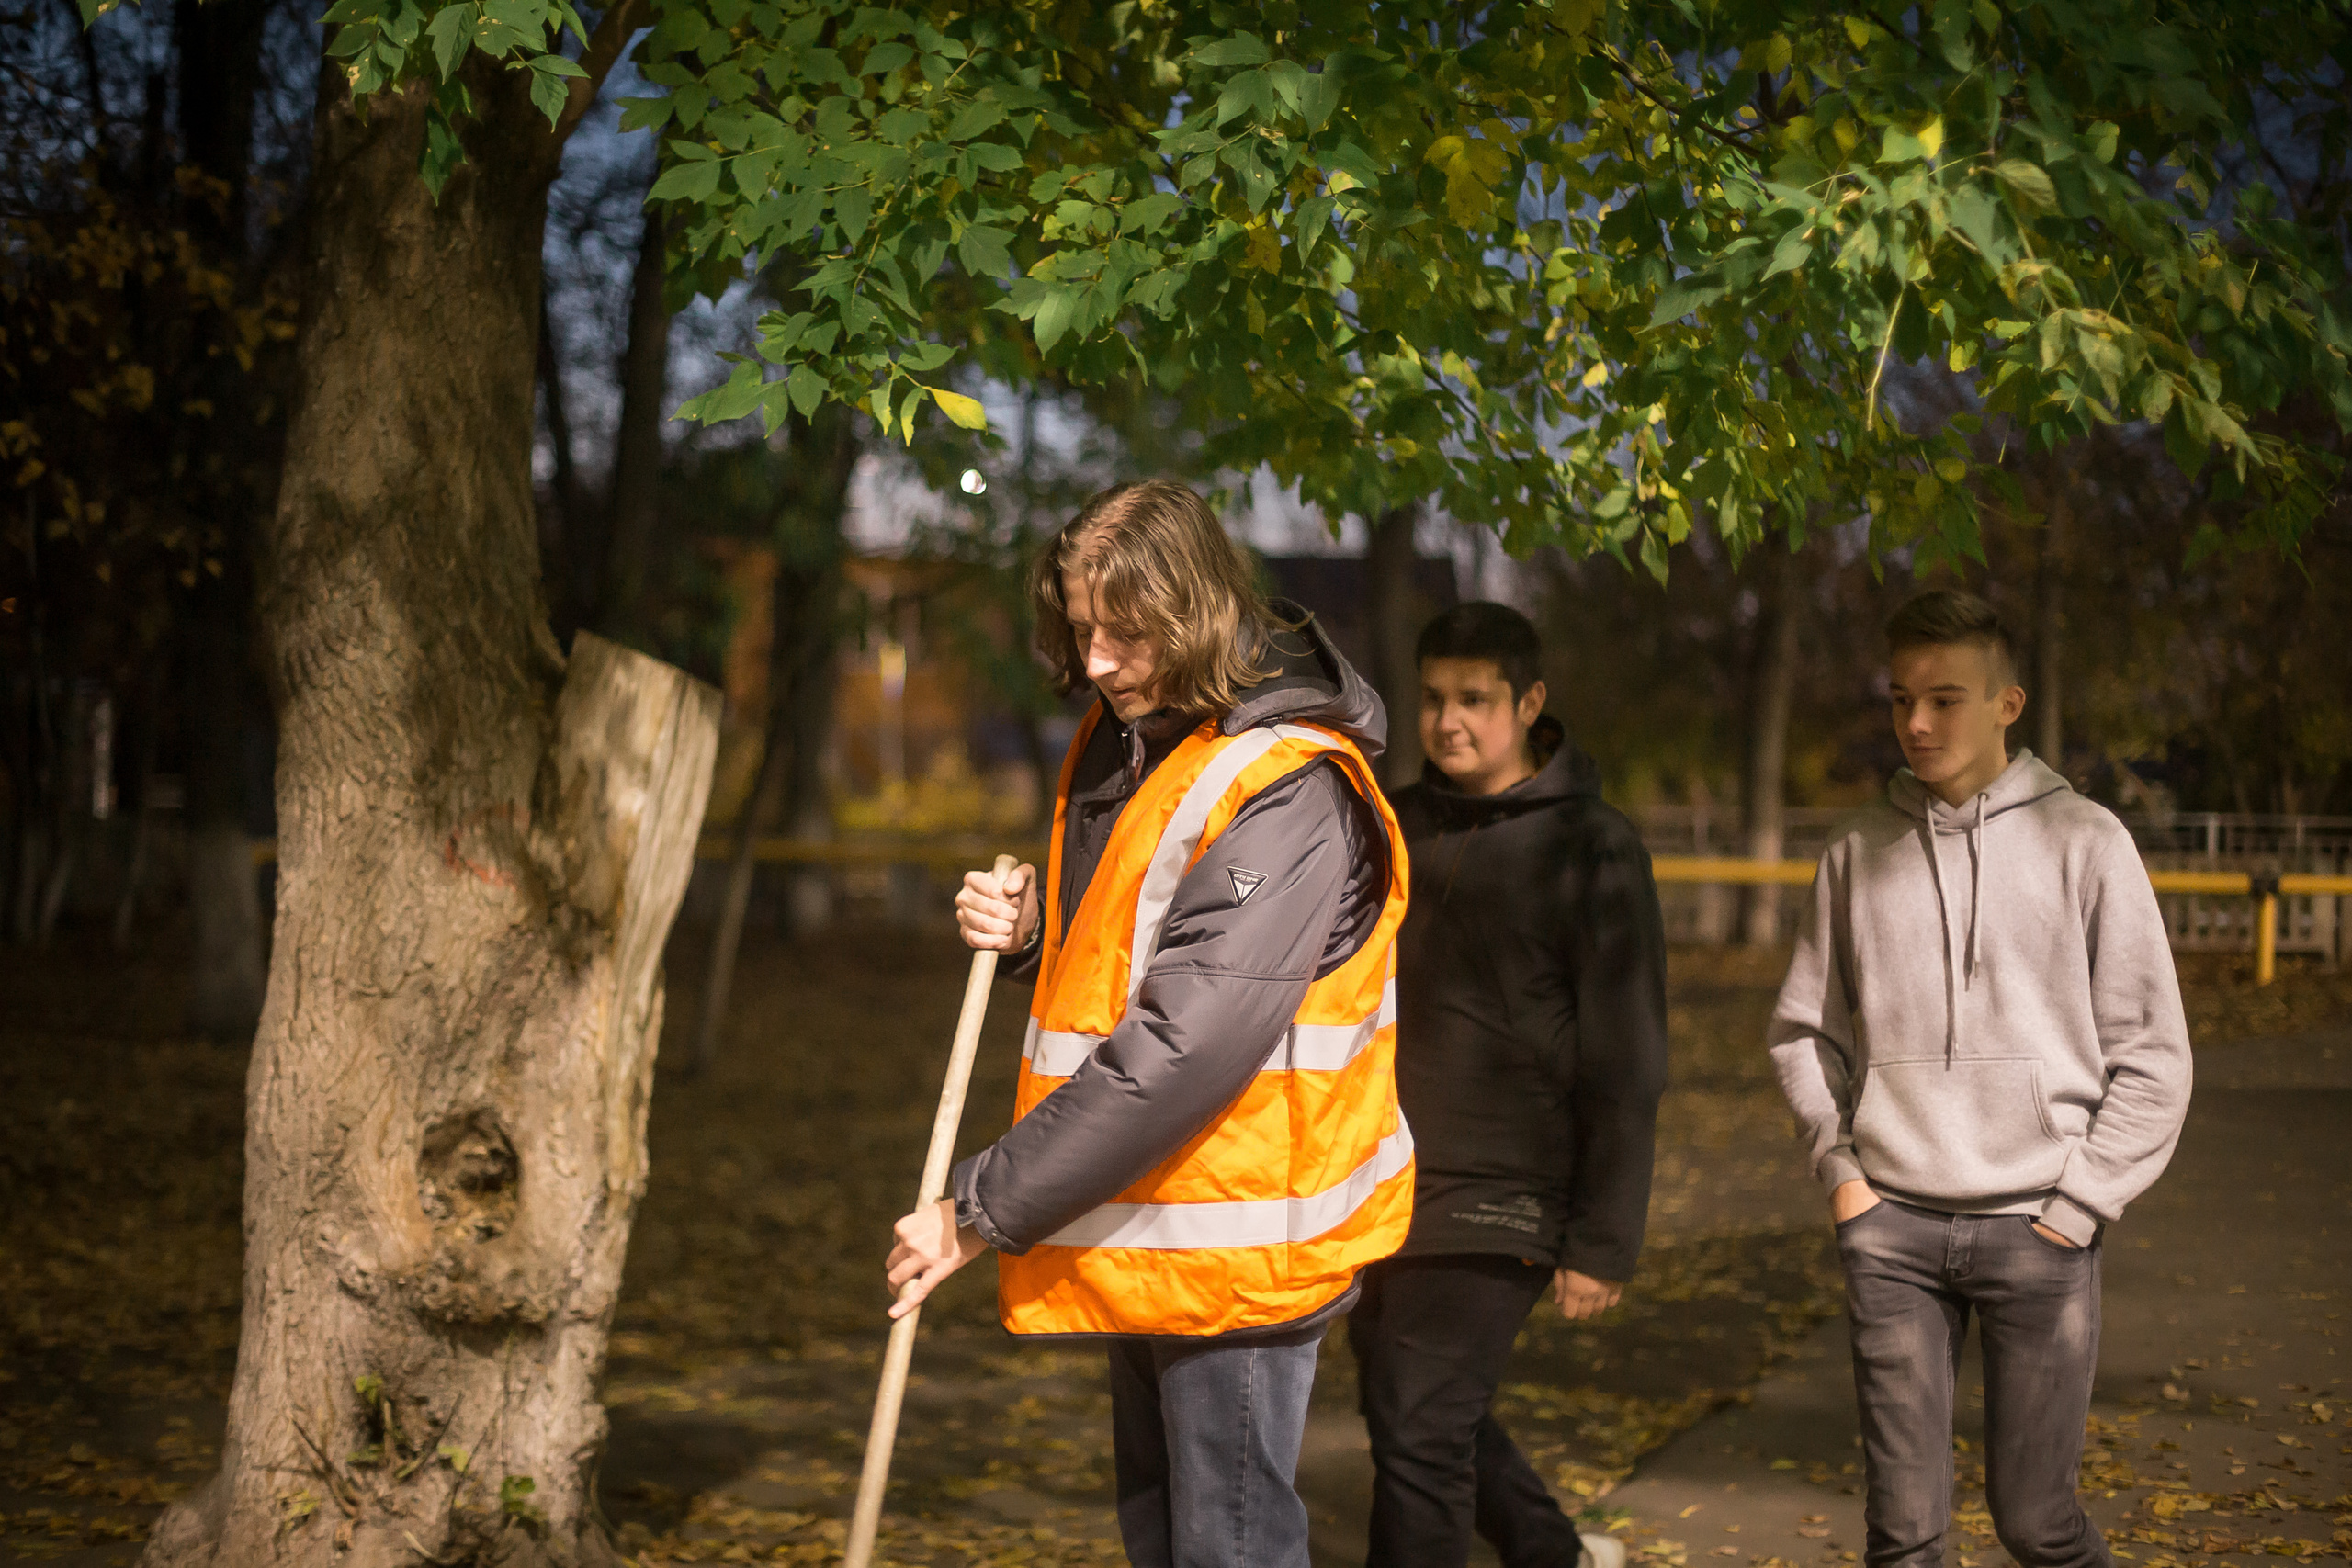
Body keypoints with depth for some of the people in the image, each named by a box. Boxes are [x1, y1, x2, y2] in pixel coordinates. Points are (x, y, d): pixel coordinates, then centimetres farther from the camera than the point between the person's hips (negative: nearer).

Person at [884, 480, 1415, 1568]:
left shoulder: (1288, 792, -22)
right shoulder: (1123, 742, 8)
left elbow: (1185, 1048, -28)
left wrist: (984, 1212, -25)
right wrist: (1031, 927, -2)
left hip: (1237, 1243, -9)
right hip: (1145, 1231, 9)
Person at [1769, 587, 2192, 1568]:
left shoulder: (2083, 842, -1)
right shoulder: (1859, 852, 6)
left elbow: (2151, 1054, 0)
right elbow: (1804, 1027, 17)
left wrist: (2078, 1205, -5)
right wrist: (1839, 1165, 5)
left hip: (2036, 1228, -2)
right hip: (1891, 1226, 2)